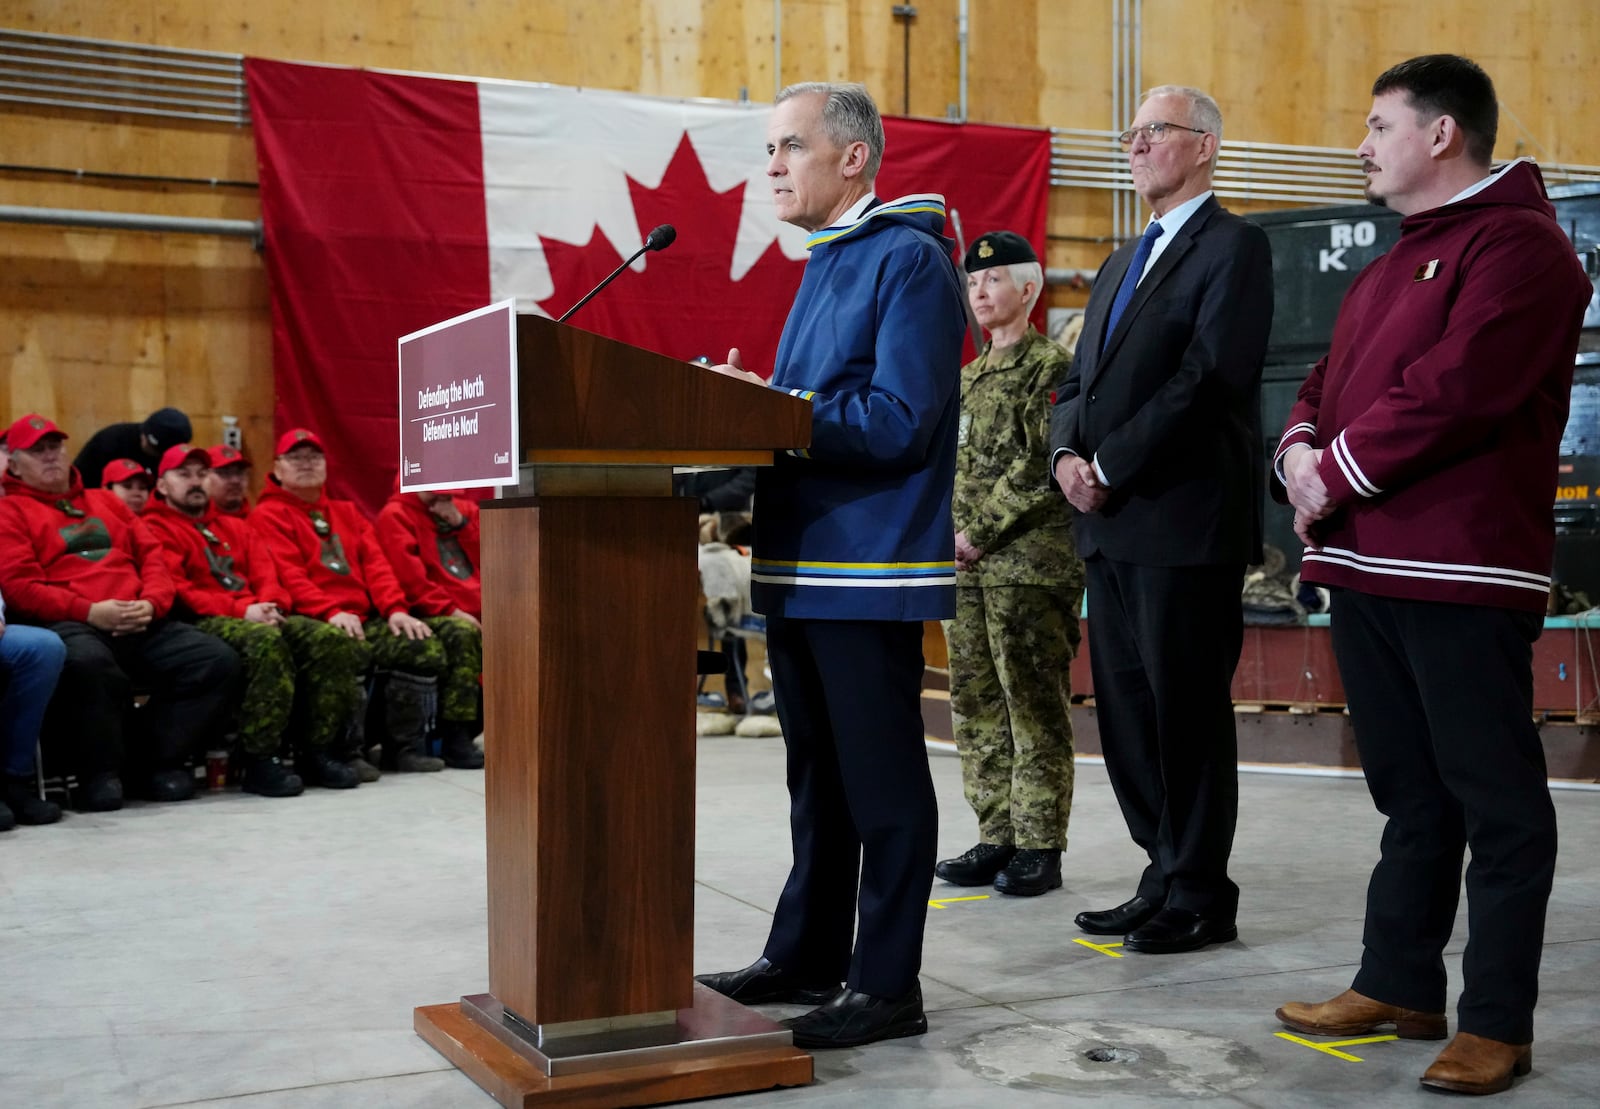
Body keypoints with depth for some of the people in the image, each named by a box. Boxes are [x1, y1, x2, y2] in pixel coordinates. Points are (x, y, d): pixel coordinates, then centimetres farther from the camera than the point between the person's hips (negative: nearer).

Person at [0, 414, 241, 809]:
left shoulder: (105, 502, 29)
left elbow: (152, 556, 20)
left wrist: (151, 603, -2)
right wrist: (89, 612, -15)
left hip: (141, 626, 6)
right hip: (69, 627, -5)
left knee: (220, 660, -16)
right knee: (87, 662, -42)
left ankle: (154, 758, -5)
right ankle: (98, 772, -19)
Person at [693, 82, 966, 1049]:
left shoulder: (909, 260, -11)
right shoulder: (825, 265, 17)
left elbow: (899, 424, -20)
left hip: (870, 569, -9)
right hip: (801, 568, 9)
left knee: (881, 784, 0)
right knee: (818, 776, 17)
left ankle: (886, 985, 10)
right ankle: (807, 957, 28)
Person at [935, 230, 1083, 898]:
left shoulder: (1053, 368, -4)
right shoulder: (966, 379, 20)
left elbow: (1042, 467, -13)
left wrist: (981, 530, -14)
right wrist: (946, 534, 5)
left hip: (1031, 562, -8)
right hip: (968, 567, 8)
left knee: (1033, 704, -4)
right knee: (976, 705, 9)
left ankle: (1039, 848, 2)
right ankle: (998, 838, 17)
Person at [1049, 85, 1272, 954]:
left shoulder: (1233, 247, -4)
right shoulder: (1120, 265, 23)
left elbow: (1208, 377, -15)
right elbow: (1081, 381, 20)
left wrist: (1111, 467, -15)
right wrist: (1065, 454, -1)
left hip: (1185, 520, -8)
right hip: (1111, 524, 8)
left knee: (1187, 709, -3)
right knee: (1125, 708, 10)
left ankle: (1200, 897, 8)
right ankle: (1165, 876, 21)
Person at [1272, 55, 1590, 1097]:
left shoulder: (1516, 245, -8)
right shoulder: (1391, 267, 22)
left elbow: (1453, 390, -20)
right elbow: (1330, 381, 20)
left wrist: (1338, 475, -12)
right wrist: (1300, 450, -1)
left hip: (1462, 576, -9)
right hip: (1367, 565, 9)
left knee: (1496, 799, -1)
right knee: (1410, 795, 16)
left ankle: (1497, 1022, 5)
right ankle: (1399, 987, 25)